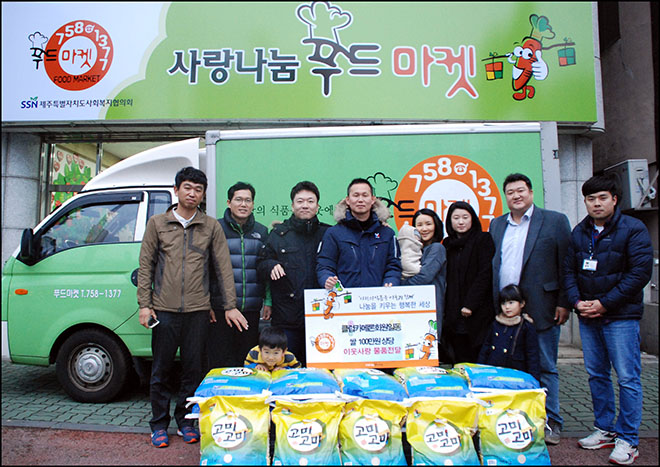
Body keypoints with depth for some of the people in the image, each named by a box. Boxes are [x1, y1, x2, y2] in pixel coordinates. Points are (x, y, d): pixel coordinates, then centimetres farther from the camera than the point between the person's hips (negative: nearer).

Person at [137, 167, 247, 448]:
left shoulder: (211, 227, 5)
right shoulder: (157, 224, 6)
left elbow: (223, 267, 4)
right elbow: (145, 266, 6)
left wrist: (230, 306, -1)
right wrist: (144, 305, -1)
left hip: (198, 310, 1)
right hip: (164, 309, 0)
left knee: (194, 369, 8)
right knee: (161, 369, 7)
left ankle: (186, 421, 25)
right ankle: (159, 425, 23)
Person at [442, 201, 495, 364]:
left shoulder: (484, 239, 0)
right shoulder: (447, 243, 13)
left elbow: (486, 273, -8)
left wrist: (470, 304, -14)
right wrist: (448, 310, 5)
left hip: (478, 311, -4)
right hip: (453, 313, 4)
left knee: (477, 361, -1)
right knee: (458, 362, 5)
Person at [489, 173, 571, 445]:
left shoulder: (555, 221, 1)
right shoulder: (496, 225, 13)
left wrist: (564, 303, -6)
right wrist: (492, 304, 8)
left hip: (541, 310, -3)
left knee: (545, 368, 7)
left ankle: (551, 422, 21)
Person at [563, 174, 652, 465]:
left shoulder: (633, 230, -5)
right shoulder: (579, 233, 10)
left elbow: (640, 272, -12)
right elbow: (569, 270, 12)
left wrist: (604, 303, -14)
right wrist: (576, 301, -4)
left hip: (620, 315, -5)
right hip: (587, 316, 5)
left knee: (627, 377, -1)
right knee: (596, 375, 12)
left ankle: (627, 440, 11)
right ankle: (605, 430, 26)